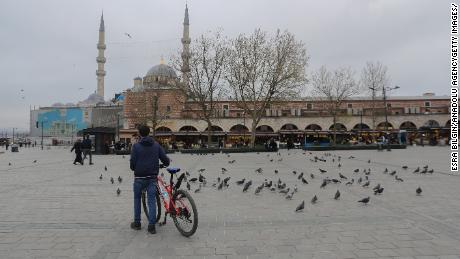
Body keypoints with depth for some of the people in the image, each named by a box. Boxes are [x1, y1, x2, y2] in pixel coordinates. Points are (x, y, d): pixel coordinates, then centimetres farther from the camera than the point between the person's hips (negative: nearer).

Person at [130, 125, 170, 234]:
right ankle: (152, 226, 1)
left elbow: (132, 162, -7)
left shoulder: (136, 146, -5)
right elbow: (165, 159, 1)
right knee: (152, 201, 4)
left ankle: (137, 223, 23)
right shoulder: (156, 145, 3)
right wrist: (166, 163, 24)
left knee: (137, 199, 16)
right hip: (152, 177, 2)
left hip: (139, 177, -1)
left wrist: (133, 168, 15)